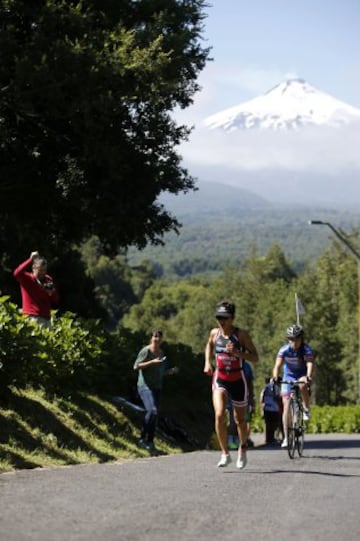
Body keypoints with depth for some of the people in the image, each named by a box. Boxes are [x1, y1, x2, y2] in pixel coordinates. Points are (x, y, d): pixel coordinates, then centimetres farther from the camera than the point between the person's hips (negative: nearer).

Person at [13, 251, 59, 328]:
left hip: (46, 318, 6)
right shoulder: (27, 278, -1)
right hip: (32, 318, -6)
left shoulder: (48, 280, 14)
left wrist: (52, 293, -5)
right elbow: (17, 273, -24)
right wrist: (31, 260, -24)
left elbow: (55, 301, 18)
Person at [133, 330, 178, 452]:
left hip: (157, 387, 8)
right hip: (145, 386, -8)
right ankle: (142, 438, -14)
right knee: (152, 411, -24)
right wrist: (152, 362, -22)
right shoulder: (146, 351, -8)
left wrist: (171, 371, 3)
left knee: (155, 416, 6)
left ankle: (150, 442, 13)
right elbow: (136, 366, -16)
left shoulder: (161, 353, 14)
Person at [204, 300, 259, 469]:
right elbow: (209, 346, 22)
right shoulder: (214, 333, -1)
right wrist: (207, 363, 7)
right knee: (219, 415, -20)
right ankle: (225, 454, -12)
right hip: (220, 379, 2)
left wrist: (236, 352, -27)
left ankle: (242, 449, 39)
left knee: (240, 420, 11)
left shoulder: (241, 335, -12)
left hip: (238, 381, -1)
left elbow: (255, 358, -13)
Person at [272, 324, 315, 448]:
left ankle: (306, 409, -12)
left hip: (302, 376, -1)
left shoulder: (307, 349, -20)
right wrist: (275, 377, -49)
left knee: (302, 385, -38)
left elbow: (310, 364, -35)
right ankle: (286, 437, -2)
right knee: (286, 405, -8)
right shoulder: (284, 349, -17)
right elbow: (278, 365, -29)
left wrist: (308, 377, -55)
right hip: (288, 376, 1)